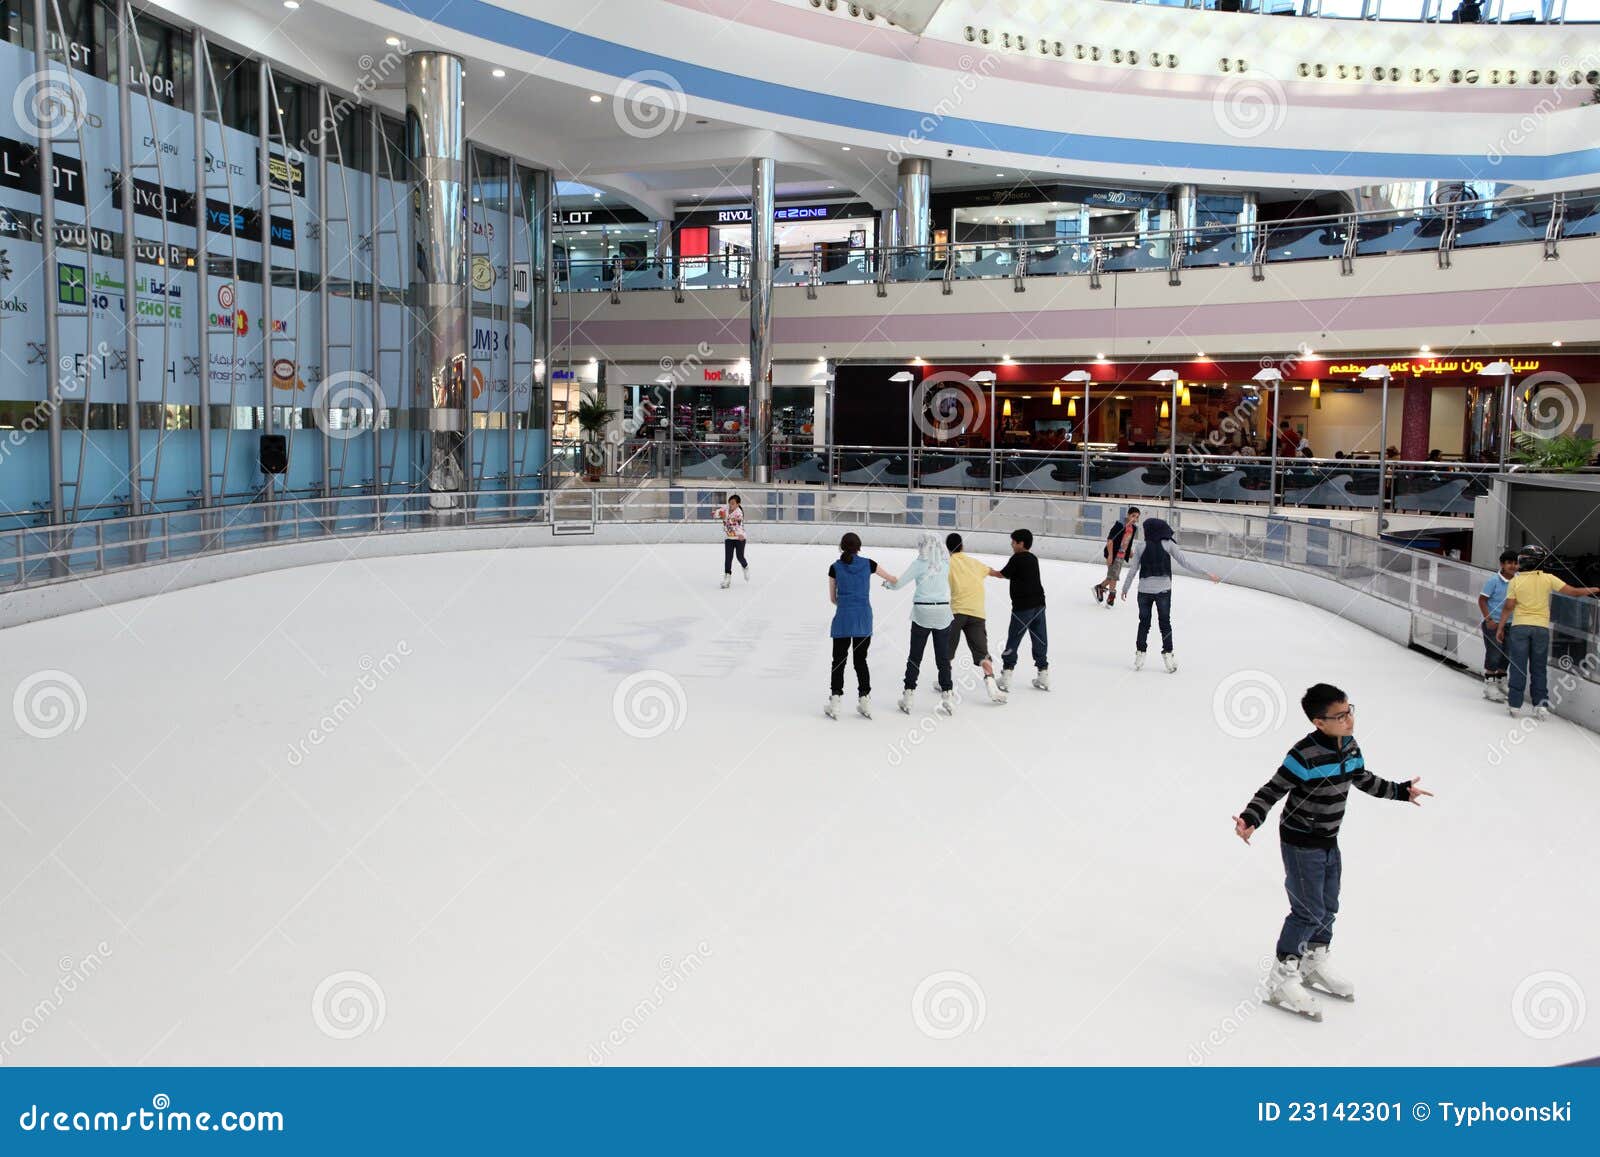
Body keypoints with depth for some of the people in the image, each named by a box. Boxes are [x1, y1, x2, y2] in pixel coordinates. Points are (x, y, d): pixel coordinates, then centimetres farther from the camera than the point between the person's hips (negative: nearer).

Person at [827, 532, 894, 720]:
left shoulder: (835, 567, -1)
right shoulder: (868, 564, 2)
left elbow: (833, 598, 6)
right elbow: (891, 578, 16)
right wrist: (891, 582, 39)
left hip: (843, 618, -2)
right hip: (864, 619, 2)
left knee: (839, 660, 6)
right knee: (860, 659, 13)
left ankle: (834, 702, 2)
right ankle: (865, 701, 14)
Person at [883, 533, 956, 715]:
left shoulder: (919, 564, -9)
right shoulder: (945, 563, 1)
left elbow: (898, 583, -7)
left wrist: (886, 583, 14)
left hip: (922, 612, -2)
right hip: (943, 613, 3)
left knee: (915, 656, 7)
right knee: (943, 657, 9)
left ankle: (908, 694, 10)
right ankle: (947, 695, 8)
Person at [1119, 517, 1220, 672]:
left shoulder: (1142, 547, -2)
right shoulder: (1168, 544, -4)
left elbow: (1133, 569, 1)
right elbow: (1184, 563, -7)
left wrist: (1125, 588, 13)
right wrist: (1207, 574, -3)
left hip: (1144, 590, 1)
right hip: (1163, 590, -1)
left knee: (1144, 622, 13)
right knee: (1165, 623, 12)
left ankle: (1140, 653, 13)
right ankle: (1167, 654, 10)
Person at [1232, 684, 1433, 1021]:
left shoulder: (1349, 747, 0)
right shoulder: (1304, 755, -26)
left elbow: (1365, 781, 18)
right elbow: (1273, 790, -25)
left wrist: (1402, 791, 28)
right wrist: (1249, 819, -38)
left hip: (1329, 843, 8)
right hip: (1300, 845, -8)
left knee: (1328, 908, 20)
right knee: (1309, 912, -4)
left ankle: (1316, 964, 41)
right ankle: (1283, 981, 8)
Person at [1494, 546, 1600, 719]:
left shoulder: (1515, 581, -3)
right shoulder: (1548, 579, 0)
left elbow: (1508, 607, -6)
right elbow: (1574, 592, 3)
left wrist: (1500, 627, 2)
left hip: (1520, 626, -1)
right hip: (1541, 628, 1)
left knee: (1518, 666, 2)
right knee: (1539, 667, 11)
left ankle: (1514, 704, 2)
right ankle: (1541, 704, 9)